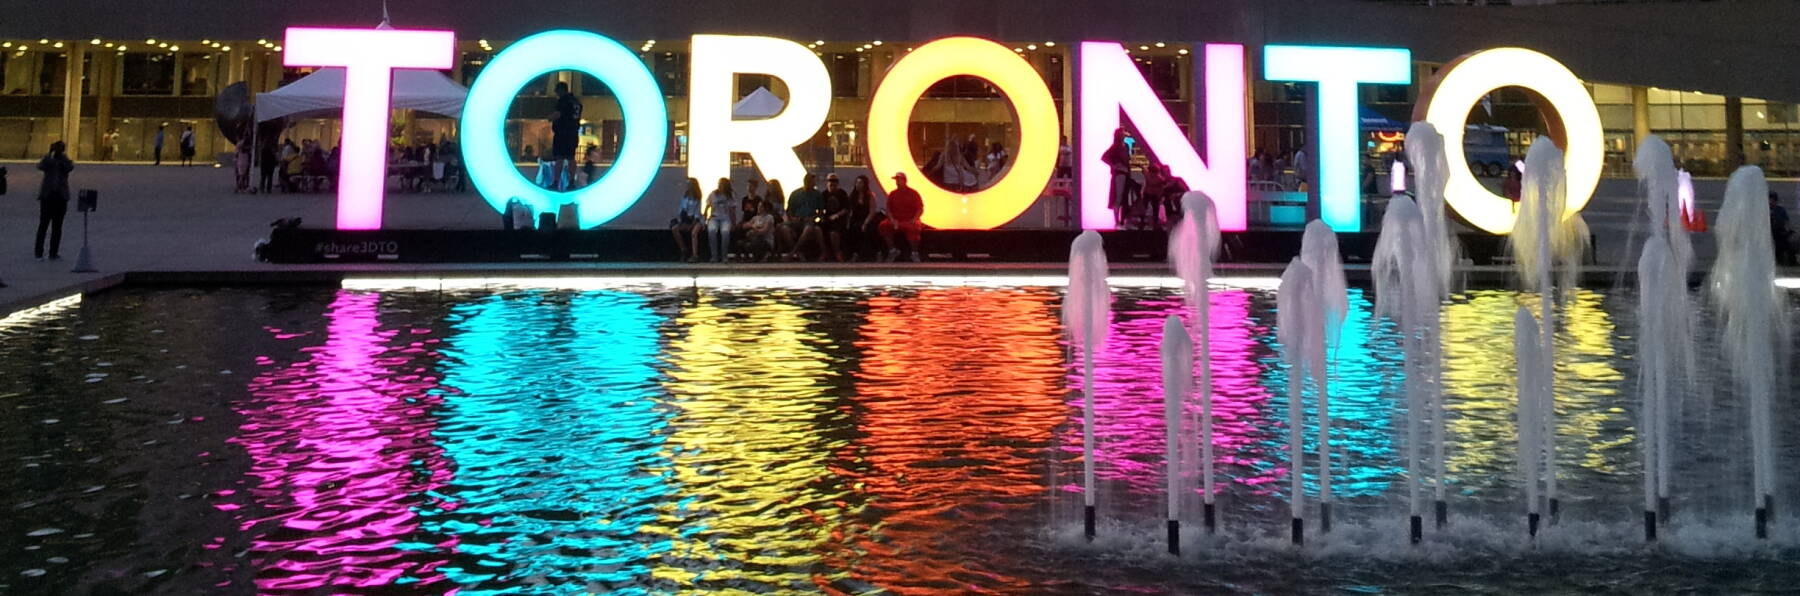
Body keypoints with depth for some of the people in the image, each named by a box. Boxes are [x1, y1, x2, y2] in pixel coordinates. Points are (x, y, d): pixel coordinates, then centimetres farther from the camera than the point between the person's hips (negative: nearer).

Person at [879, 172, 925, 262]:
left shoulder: (913, 193, 4)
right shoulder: (892, 194, 12)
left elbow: (920, 209, 1)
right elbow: (888, 209, 10)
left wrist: (914, 220, -16)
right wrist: (892, 219, -10)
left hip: (910, 221, -3)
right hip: (896, 222, 3)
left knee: (913, 228, -38)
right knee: (883, 225, -25)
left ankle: (914, 253, -22)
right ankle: (893, 250, -12)